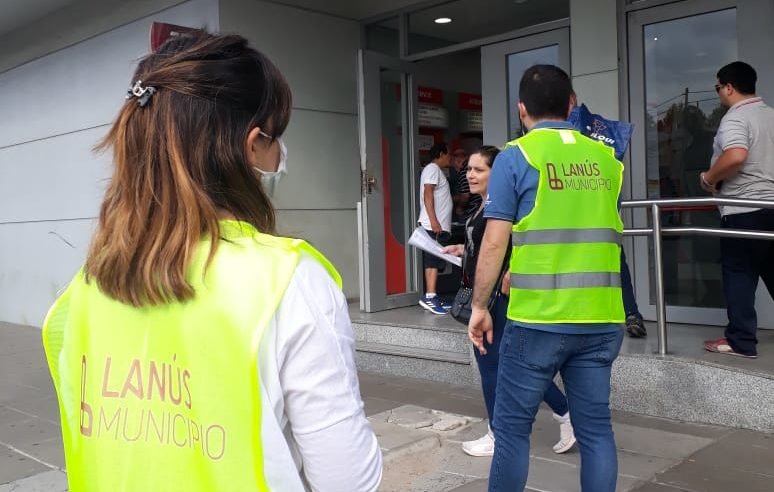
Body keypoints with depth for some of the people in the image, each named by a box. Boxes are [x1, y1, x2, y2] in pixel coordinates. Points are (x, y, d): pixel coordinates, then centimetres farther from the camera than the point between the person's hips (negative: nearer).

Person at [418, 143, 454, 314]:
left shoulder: (437, 171, 26)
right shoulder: (432, 168, -4)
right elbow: (427, 194, -16)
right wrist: (433, 220, -23)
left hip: (440, 226, 10)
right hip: (434, 225, -10)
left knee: (434, 262, 7)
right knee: (433, 261, -15)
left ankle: (432, 298, 7)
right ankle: (429, 296, -19)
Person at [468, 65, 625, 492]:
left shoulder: (516, 156, -4)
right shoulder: (605, 157, 11)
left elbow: (494, 241, -9)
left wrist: (479, 305, 2)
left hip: (538, 318, -5)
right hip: (602, 319, 5)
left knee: (512, 426, 8)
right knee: (595, 427, 12)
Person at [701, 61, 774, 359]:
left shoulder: (735, 118, -12)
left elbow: (736, 156, -29)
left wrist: (709, 178, -14)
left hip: (743, 210, -8)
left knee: (739, 275, 0)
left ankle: (741, 342, 4)